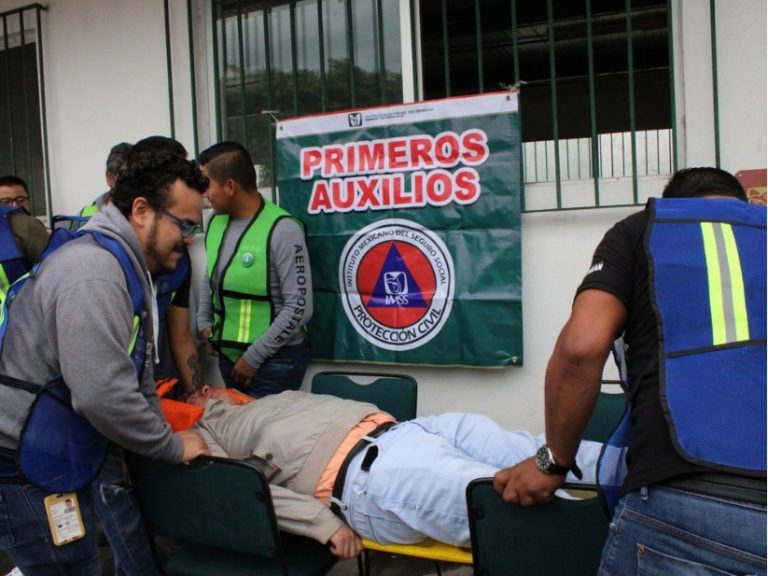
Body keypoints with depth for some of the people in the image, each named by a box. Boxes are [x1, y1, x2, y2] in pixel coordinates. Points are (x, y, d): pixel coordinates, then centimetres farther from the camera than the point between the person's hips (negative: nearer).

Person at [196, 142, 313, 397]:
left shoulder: (282, 230, -19)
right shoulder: (216, 222, 4)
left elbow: (299, 308, -20)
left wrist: (254, 356, -16)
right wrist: (204, 323, 8)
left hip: (275, 360, -7)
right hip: (228, 355, 7)